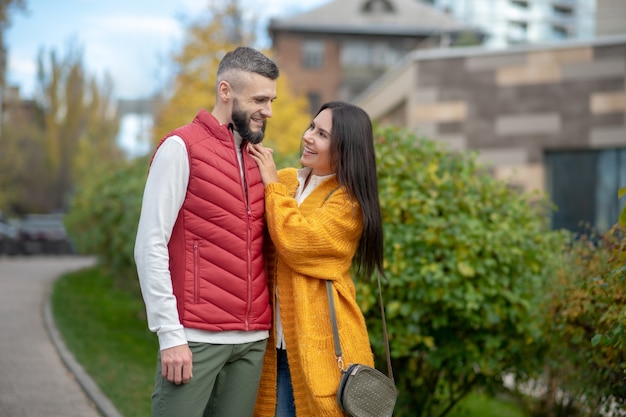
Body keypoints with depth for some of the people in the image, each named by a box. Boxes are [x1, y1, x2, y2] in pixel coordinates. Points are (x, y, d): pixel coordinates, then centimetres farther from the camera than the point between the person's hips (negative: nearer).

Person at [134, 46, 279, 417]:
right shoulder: (182, 147, -3)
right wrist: (169, 334, -14)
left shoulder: (257, 158, 15)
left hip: (253, 341, 6)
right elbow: (150, 246, -9)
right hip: (196, 339, -6)